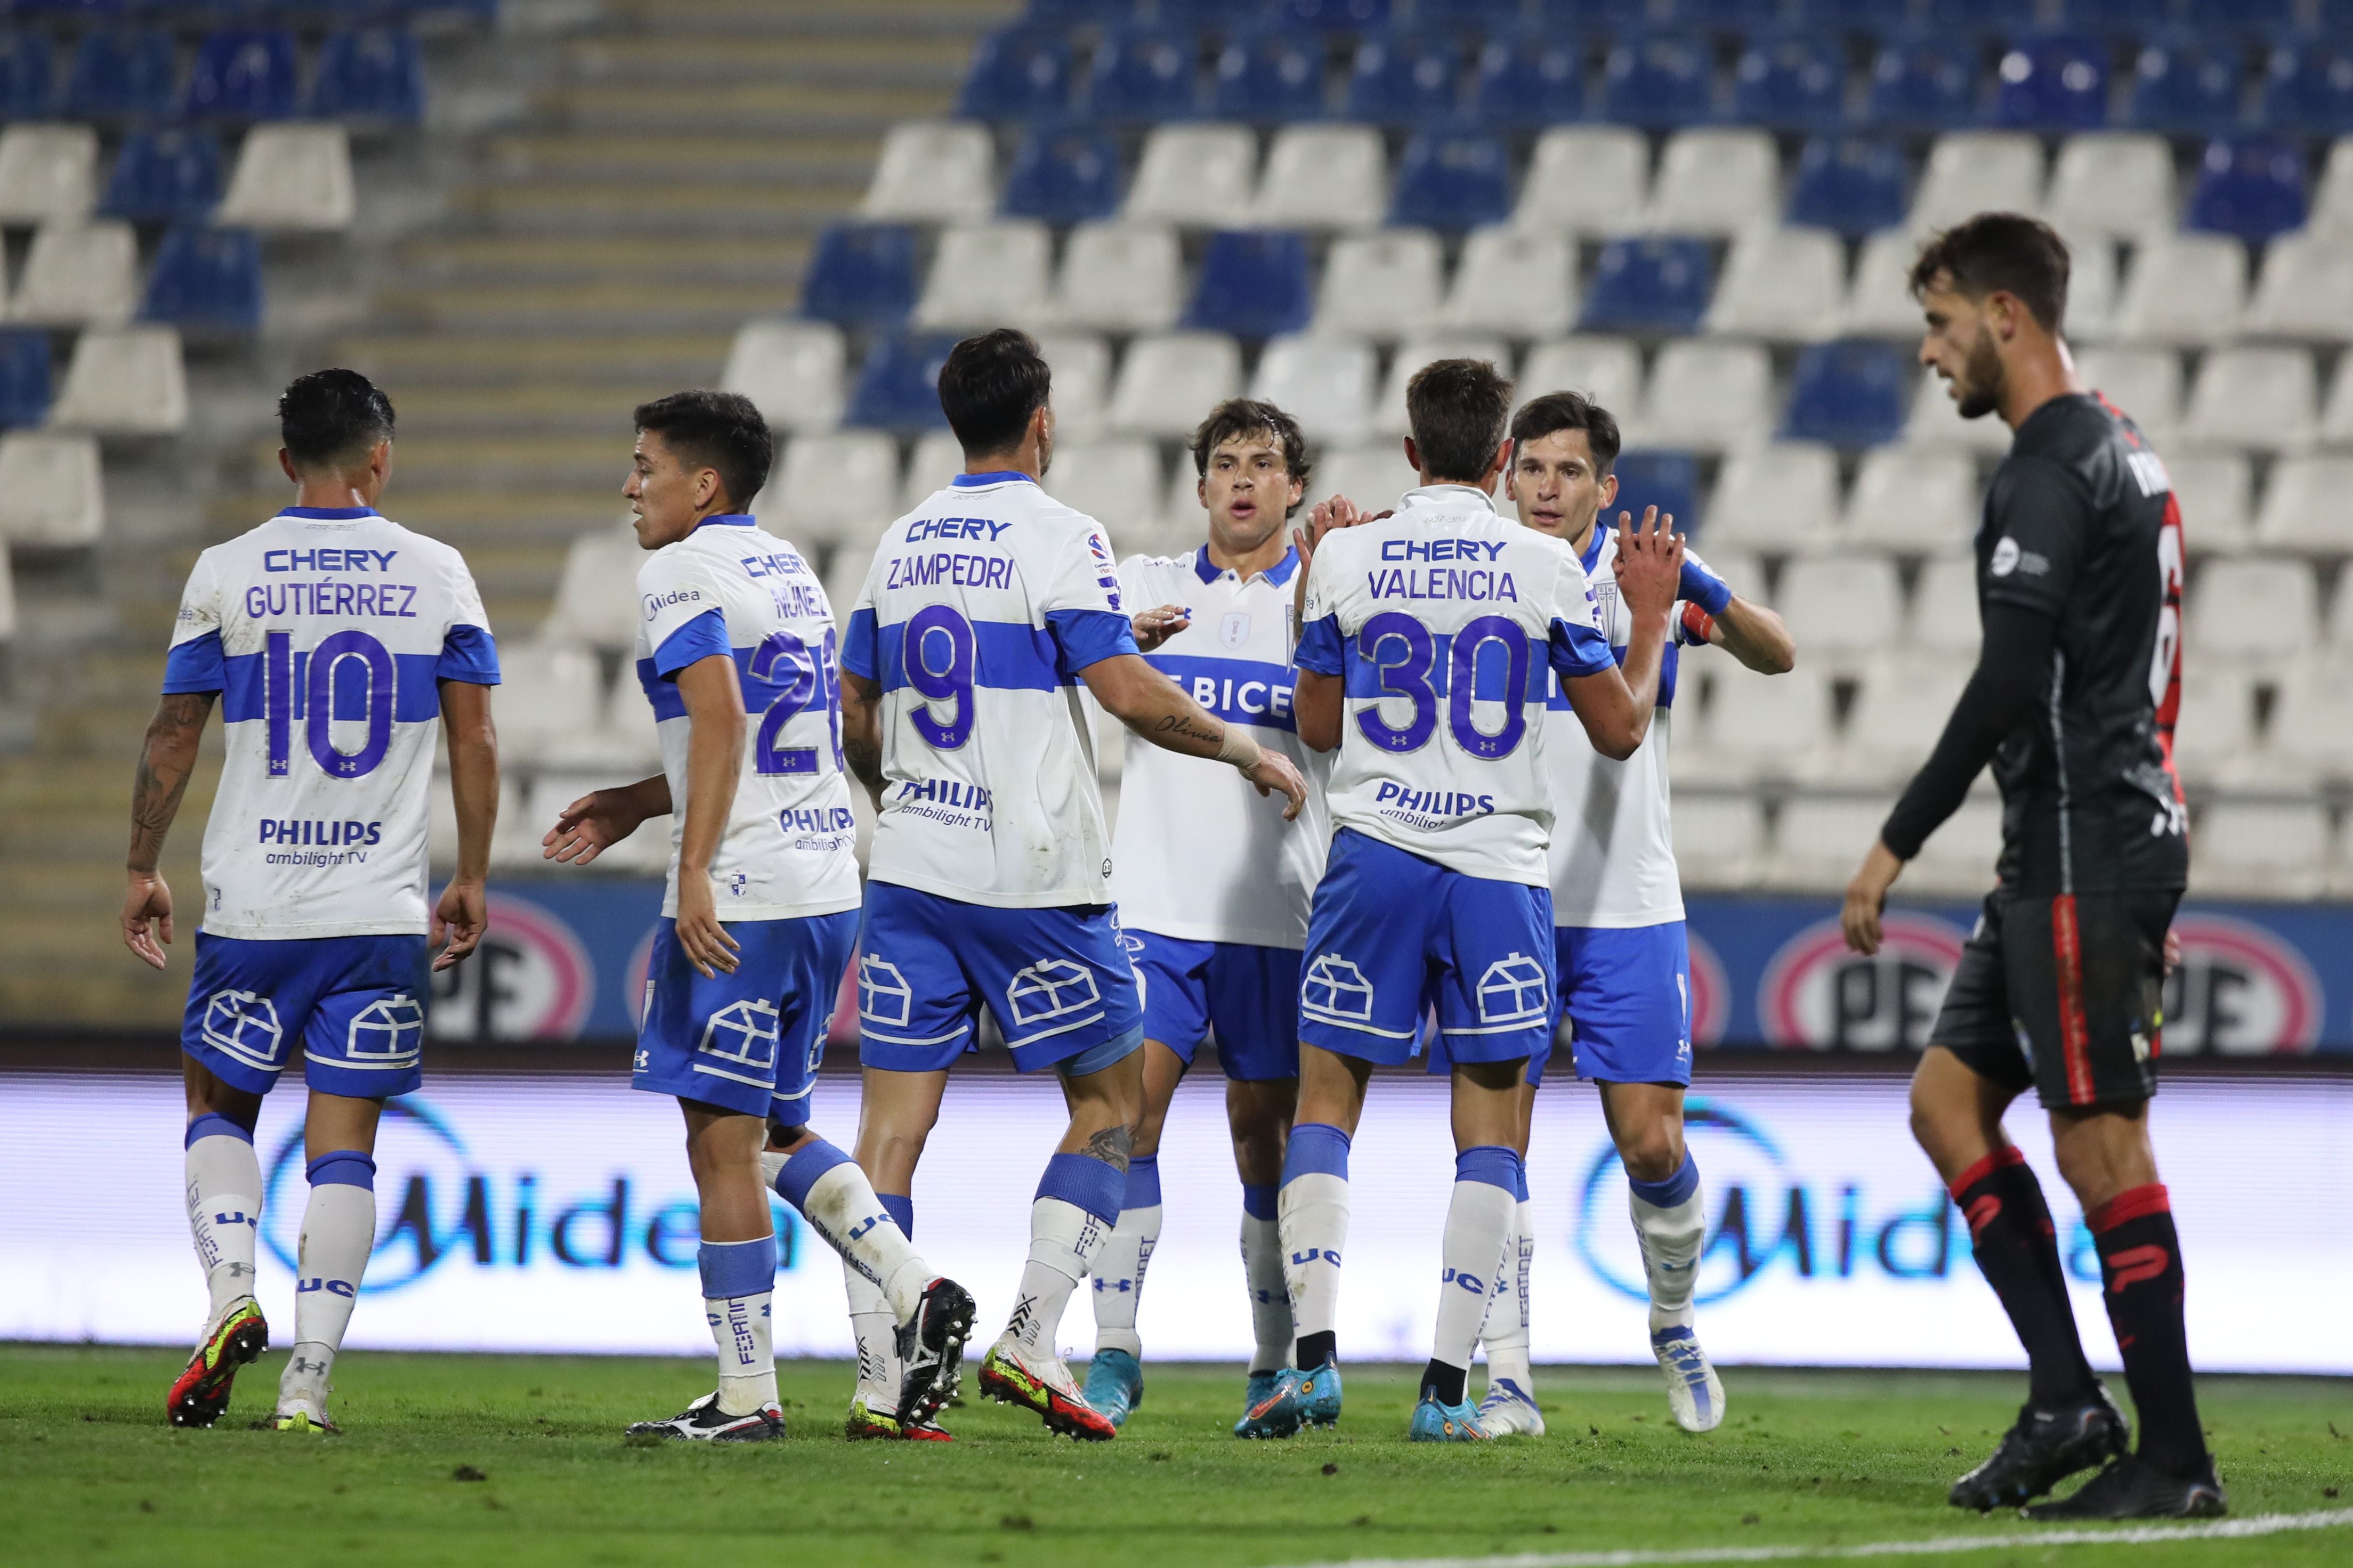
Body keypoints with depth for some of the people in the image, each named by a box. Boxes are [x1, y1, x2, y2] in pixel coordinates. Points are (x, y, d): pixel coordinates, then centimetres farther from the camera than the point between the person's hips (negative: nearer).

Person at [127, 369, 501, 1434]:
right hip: (382, 907, 0)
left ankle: (231, 1289, -8)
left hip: (253, 905, 0)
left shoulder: (227, 575, 0)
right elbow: (474, 743, 4)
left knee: (218, 1109, 17)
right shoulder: (436, 575, 2)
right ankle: (307, 1385, -4)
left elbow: (172, 736, 3)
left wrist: (143, 869, 13)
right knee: (342, 1147, 3)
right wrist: (471, 881, 14)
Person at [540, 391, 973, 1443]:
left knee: (721, 1143, -3)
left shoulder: (683, 574, -8)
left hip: (741, 896, -9)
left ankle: (745, 1397, -2)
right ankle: (917, 1295, 5)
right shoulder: (792, 573, 20)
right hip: (828, 882, 9)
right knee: (775, 1129, 19)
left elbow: (722, 720, -20)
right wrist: (632, 808, 27)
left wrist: (695, 870, -23)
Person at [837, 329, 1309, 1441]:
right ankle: (1028, 1340, -3)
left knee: (895, 1116, 2)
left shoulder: (902, 544, 11)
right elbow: (1129, 694, -15)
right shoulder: (1056, 537, -8)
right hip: (1029, 879, -5)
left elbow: (857, 714, 18)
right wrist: (1246, 750, -1)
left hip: (911, 869, 5)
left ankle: (878, 1377, -5)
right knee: (1111, 1099, 8)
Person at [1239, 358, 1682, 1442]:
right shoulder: (1546, 568, 0)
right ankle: (1448, 1385, -1)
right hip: (1498, 866, 0)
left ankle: (1314, 1357, -7)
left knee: (1326, 1103, 8)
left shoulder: (1347, 557, 1)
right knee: (1489, 1120, 5)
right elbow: (1620, 731, 8)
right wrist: (1652, 618, 23)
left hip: (1375, 859, 0)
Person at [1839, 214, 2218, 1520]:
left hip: (2083, 858, -10)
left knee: (2102, 1147, -8)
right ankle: (2067, 1401, 5)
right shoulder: (2121, 451, 18)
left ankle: (2175, 1460, -5)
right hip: (2083, 850, 10)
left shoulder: (2051, 468, -15)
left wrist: (1896, 846, -18)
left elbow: (2009, 682, -22)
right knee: (1948, 1097, 10)